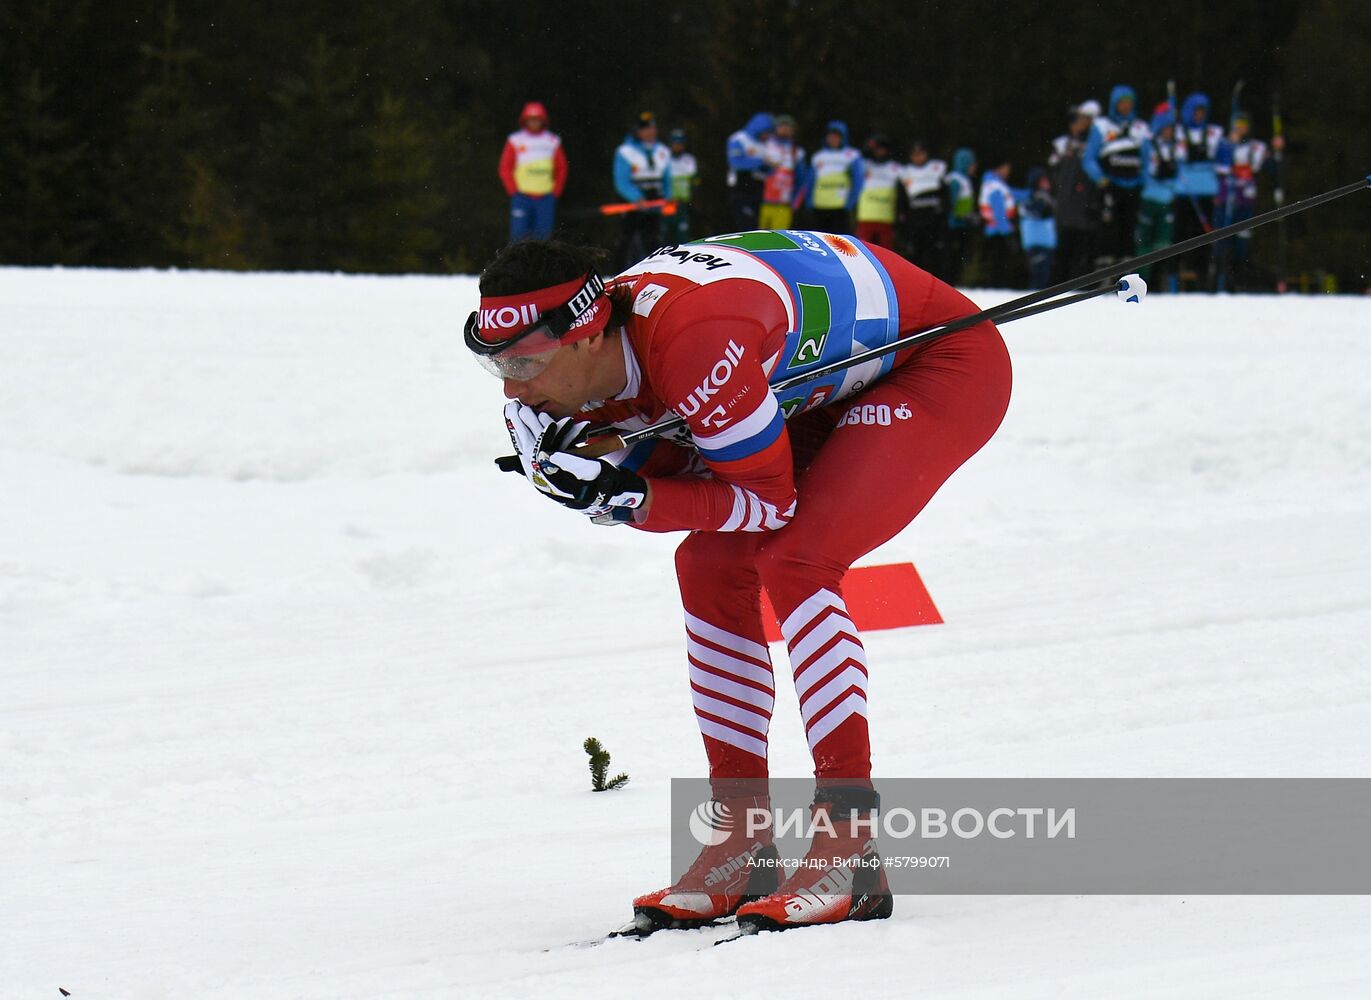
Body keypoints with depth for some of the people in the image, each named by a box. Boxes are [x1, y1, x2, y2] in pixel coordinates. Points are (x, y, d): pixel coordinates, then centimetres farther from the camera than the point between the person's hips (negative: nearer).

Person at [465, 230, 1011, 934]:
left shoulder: (693, 342, -36)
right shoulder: (609, 355, -11)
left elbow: (771, 500, -26)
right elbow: (669, 477, -3)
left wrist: (631, 499, -33)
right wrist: (569, 468, -21)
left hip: (948, 365, -9)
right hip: (840, 389, 9)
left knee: (793, 564, -23)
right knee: (710, 566, -1)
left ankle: (852, 845, -20)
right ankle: (743, 838, 5)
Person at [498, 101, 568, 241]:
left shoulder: (552, 142, 5)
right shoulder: (515, 141, 1)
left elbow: (561, 169, 11)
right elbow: (505, 169, 4)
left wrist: (556, 191, 2)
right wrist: (513, 191, -4)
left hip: (546, 197, 2)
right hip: (522, 196, -2)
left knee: (544, 234, 1)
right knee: (519, 234, -9)